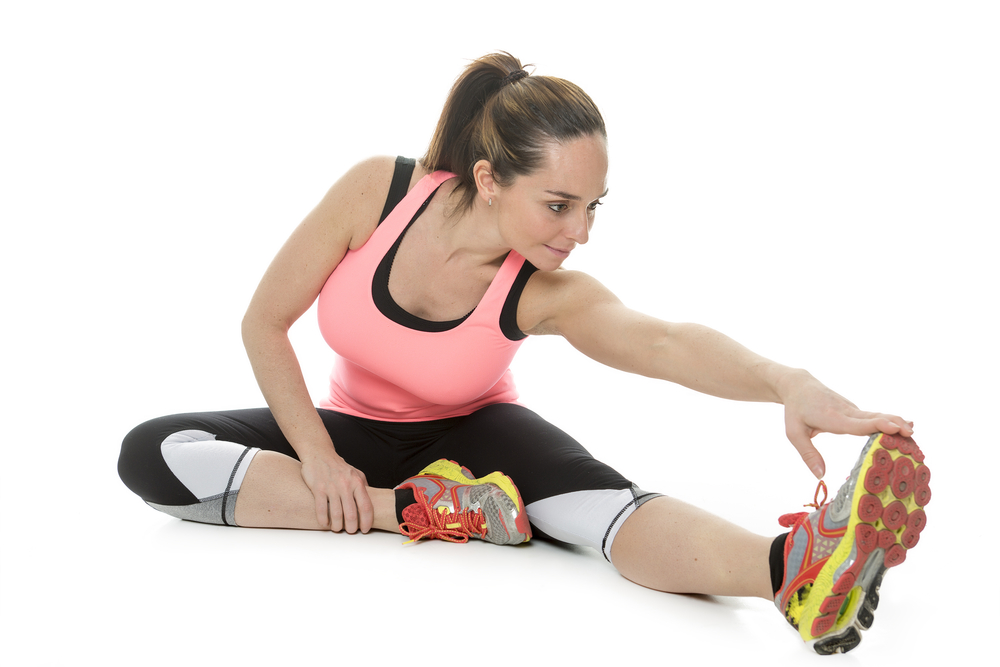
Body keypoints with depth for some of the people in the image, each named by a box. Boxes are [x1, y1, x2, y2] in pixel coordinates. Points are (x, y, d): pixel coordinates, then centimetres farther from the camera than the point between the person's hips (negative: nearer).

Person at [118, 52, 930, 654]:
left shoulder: (548, 293, -25)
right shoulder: (377, 190, -24)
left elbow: (665, 341, -45)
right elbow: (265, 321, -15)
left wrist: (786, 383, -65)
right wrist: (318, 456, -21)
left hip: (468, 434, -2)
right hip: (355, 431, 3)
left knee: (601, 498, -36)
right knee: (151, 454, -22)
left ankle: (799, 570, -64)